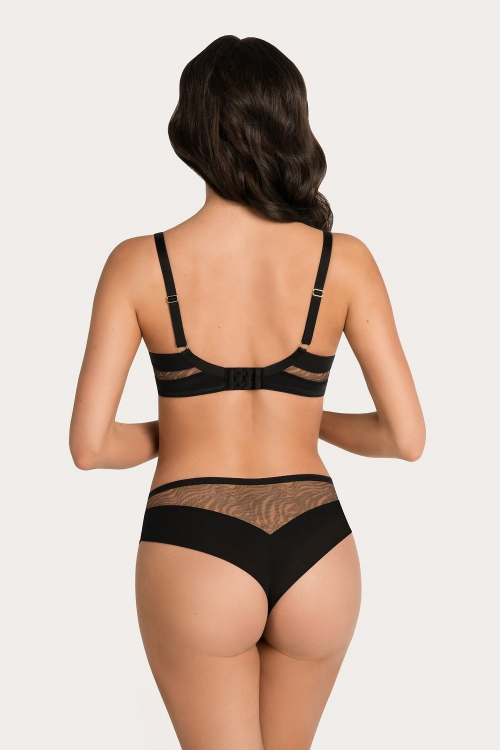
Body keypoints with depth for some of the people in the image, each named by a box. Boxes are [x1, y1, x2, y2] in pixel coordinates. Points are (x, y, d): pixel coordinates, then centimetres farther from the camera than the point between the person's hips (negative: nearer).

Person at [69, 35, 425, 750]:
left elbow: (89, 444, -8)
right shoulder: (345, 260, -5)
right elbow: (407, 437, -4)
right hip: (316, 557, 3)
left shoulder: (139, 263, -7)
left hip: (192, 557, -3)